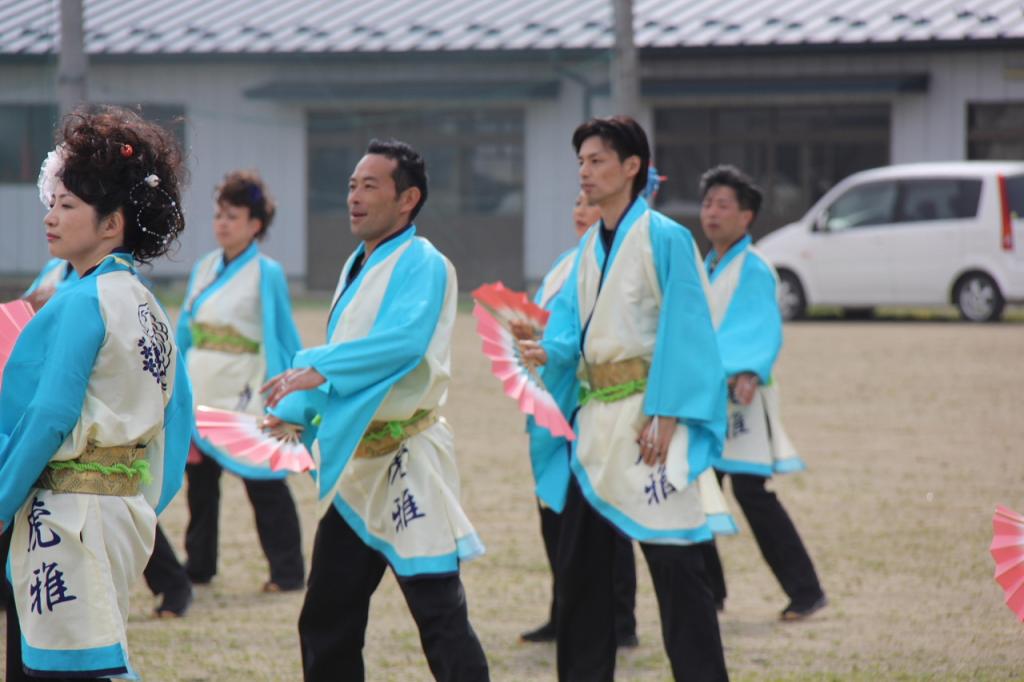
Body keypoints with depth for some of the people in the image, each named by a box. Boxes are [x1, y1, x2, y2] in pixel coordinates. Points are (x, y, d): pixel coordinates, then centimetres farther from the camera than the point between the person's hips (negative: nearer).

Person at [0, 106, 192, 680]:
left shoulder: (83, 302, -13)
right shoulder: (148, 305, 13)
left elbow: (50, 416, -16)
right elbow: (179, 413, 16)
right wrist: (147, 502, 20)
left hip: (72, 517, -9)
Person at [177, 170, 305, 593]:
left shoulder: (266, 274, -6)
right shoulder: (204, 269, 11)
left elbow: (284, 338, -4)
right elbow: (186, 331, 15)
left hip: (243, 396, -6)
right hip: (201, 394, 6)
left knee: (263, 485, -2)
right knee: (199, 477, 11)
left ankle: (288, 572, 5)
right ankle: (199, 566, 22)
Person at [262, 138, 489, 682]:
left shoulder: (423, 265, -11)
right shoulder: (357, 267, 17)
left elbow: (404, 341, -28)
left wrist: (319, 368, -31)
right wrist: (293, 412, 9)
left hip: (407, 463, -9)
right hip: (353, 463, 9)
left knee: (439, 612, -10)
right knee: (326, 623, 14)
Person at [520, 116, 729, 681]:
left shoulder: (664, 238, -9)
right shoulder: (589, 246, 13)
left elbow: (682, 332, -13)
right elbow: (571, 323, 10)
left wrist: (664, 417, -18)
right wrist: (549, 349, -12)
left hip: (647, 414, -8)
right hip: (596, 415, 8)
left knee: (672, 558, -9)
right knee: (579, 559, 11)